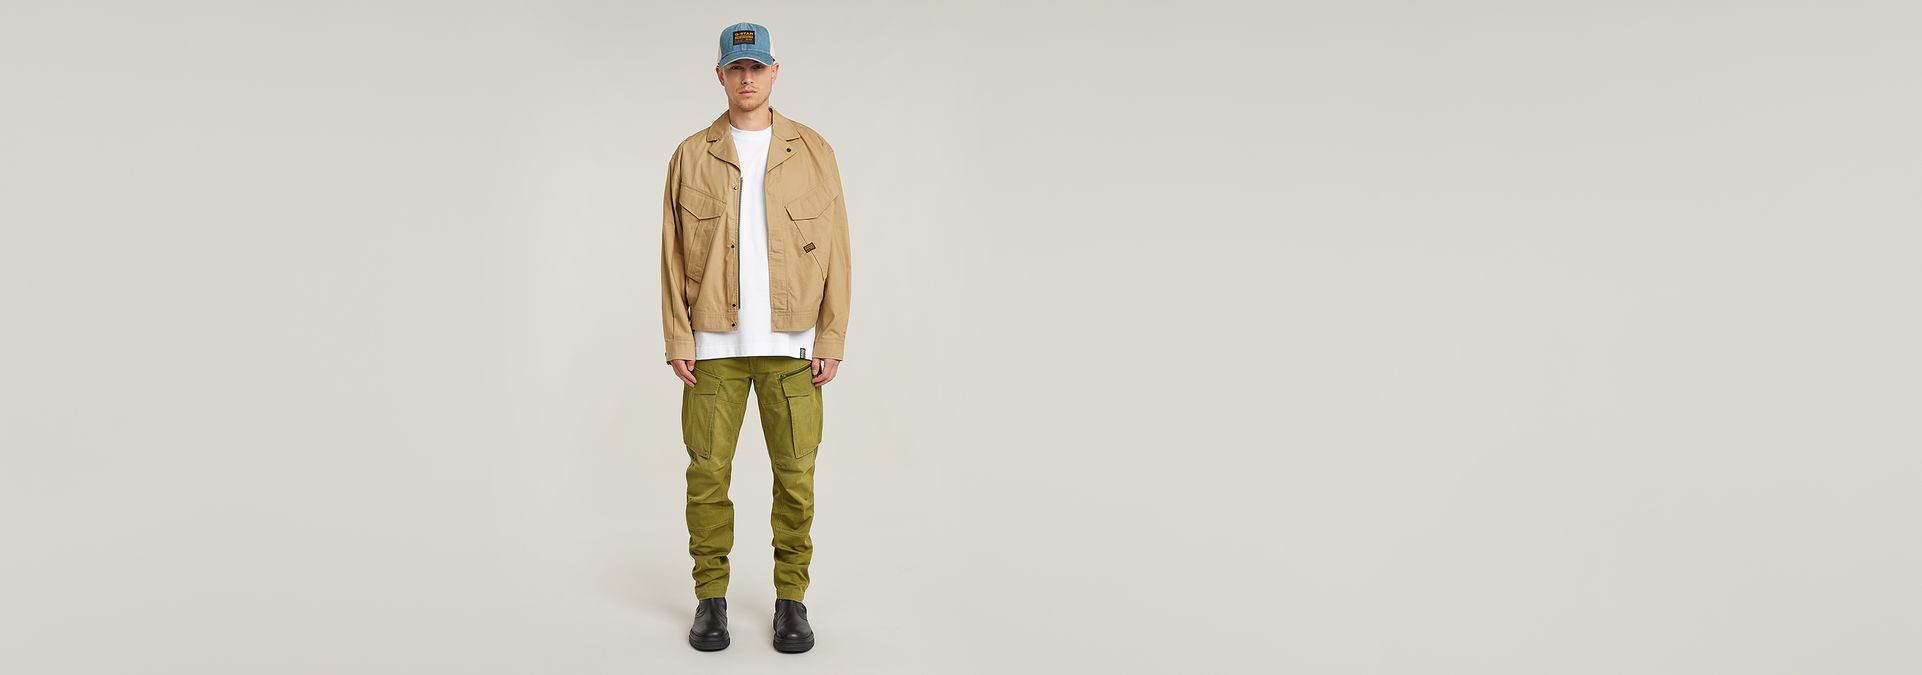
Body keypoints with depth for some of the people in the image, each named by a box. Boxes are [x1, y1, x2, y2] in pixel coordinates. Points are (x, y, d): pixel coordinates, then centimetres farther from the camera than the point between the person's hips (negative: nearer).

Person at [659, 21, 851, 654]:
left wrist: (832, 340, -4)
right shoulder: (691, 156, 4)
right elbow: (673, 255, 3)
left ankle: (791, 599, 14)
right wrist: (677, 342, -4)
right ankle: (711, 597, 15)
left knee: (795, 474, 2)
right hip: (715, 343, 0)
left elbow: (835, 250, 1)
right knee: (707, 472, 2)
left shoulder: (813, 151, 3)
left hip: (790, 345, 0)